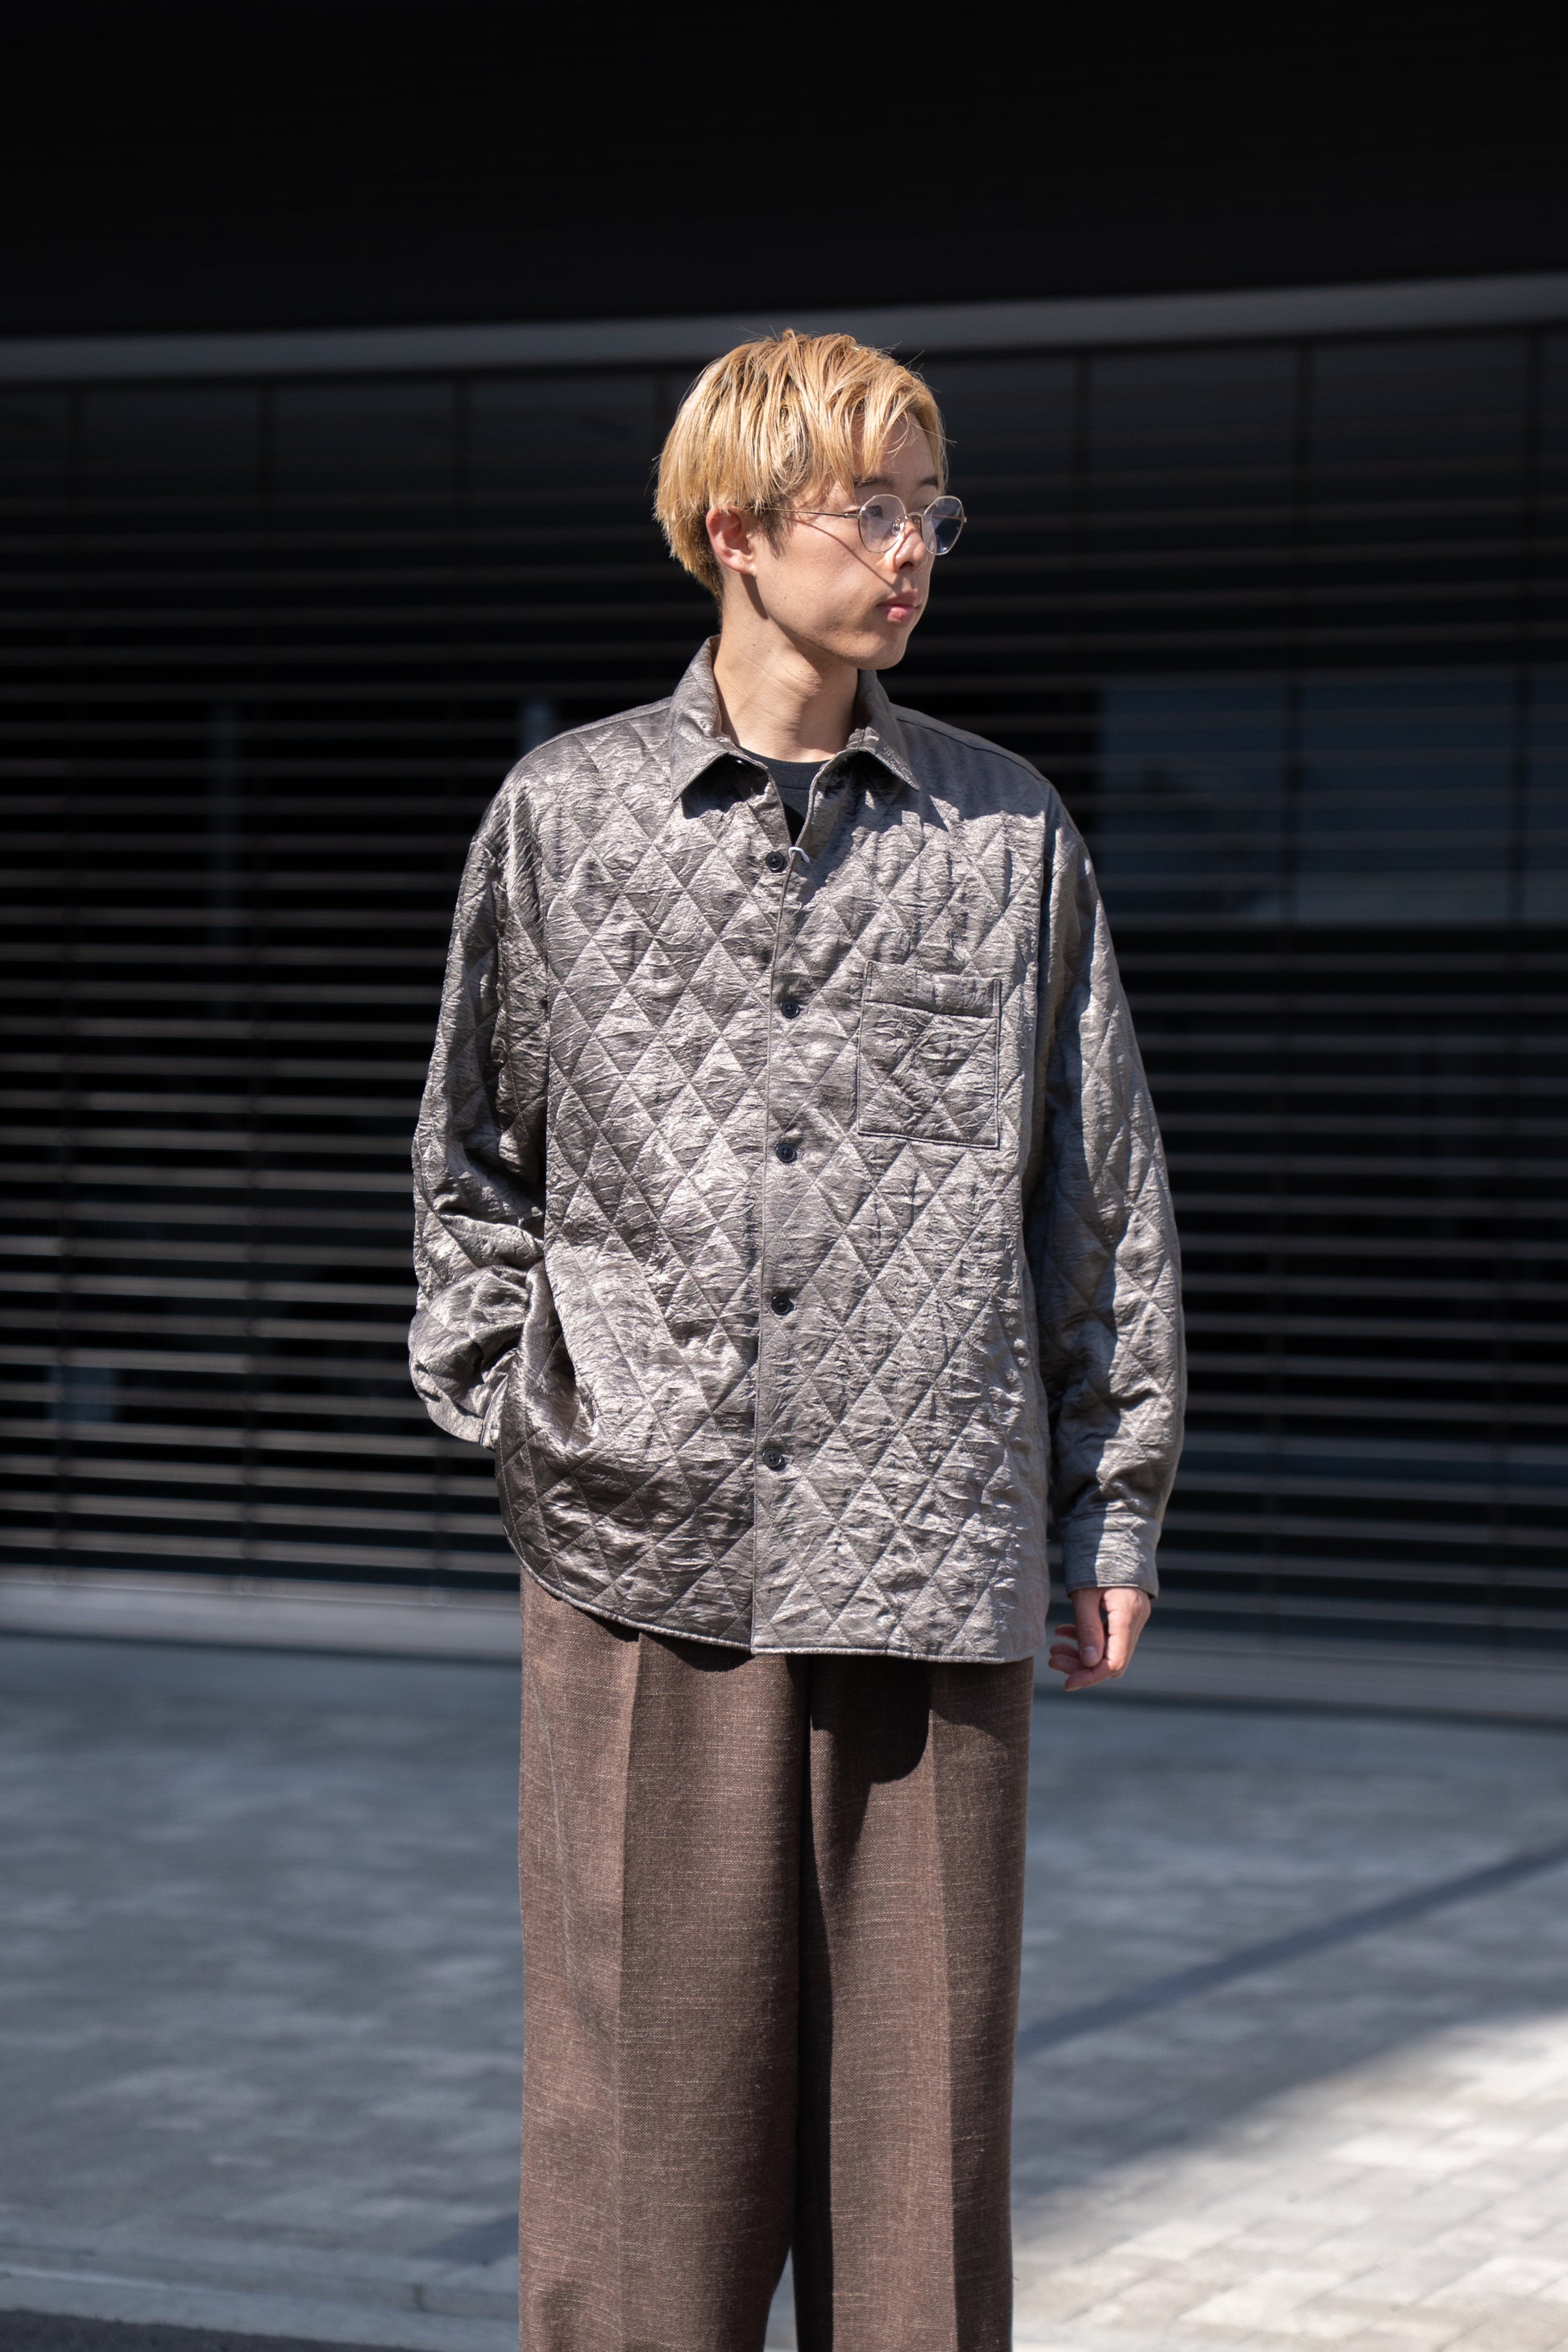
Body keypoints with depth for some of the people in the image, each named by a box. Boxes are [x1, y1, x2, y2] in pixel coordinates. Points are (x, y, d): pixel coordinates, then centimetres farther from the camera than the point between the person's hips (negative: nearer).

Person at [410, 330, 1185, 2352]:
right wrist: (496, 1396, 4)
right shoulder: (562, 815, 6)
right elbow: (469, 1147, 16)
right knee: (639, 2076, 3)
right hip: (645, 1556, 0)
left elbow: (1100, 1193, 12)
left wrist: (1114, 1509, 9)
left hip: (932, 1564, 1)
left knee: (919, 2087, 4)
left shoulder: (1010, 834, 8)